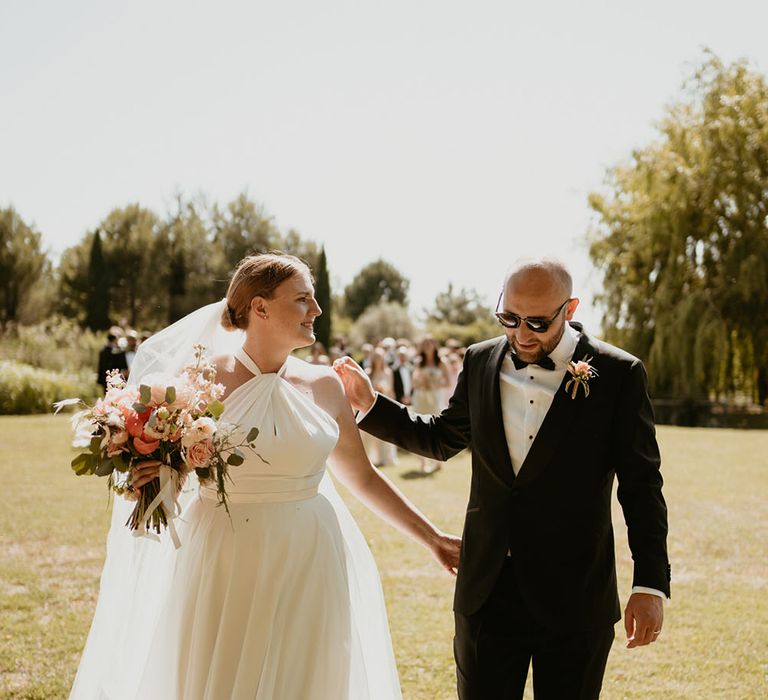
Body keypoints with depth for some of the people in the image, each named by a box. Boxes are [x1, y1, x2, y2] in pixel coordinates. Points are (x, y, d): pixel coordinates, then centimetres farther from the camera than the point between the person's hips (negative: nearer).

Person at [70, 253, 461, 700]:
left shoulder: (324, 386, 3)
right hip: (224, 566, -2)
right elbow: (149, 464, 6)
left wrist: (431, 537, 15)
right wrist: (153, 473, -17)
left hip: (309, 566, 2)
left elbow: (363, 477, 14)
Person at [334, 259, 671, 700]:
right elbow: (442, 438, 20)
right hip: (488, 593, 3)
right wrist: (370, 404, 8)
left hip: (574, 598, -3)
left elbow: (642, 486, -5)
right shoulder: (481, 362, 4)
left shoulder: (618, 374, -7)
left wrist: (651, 584, -9)